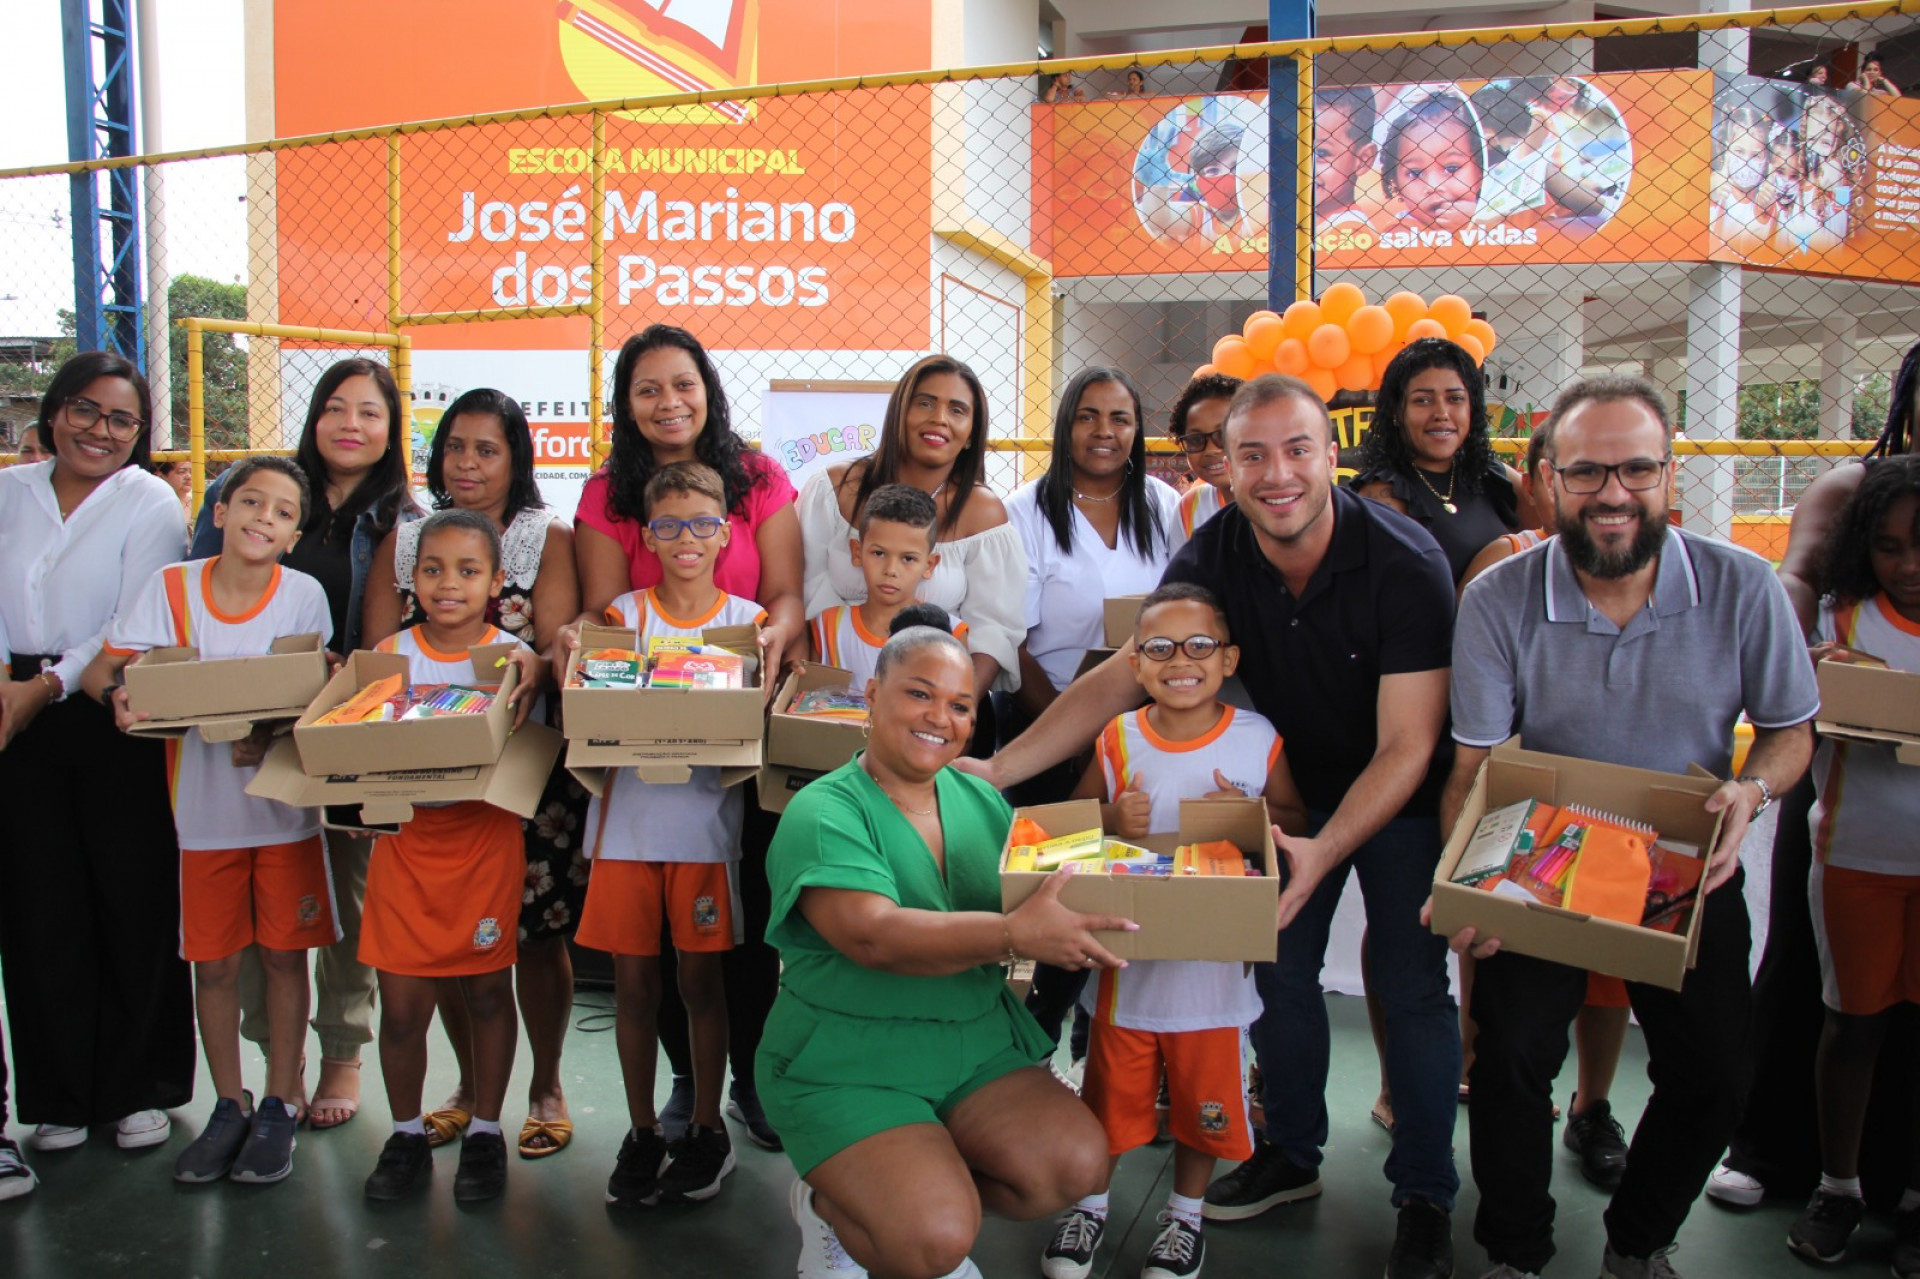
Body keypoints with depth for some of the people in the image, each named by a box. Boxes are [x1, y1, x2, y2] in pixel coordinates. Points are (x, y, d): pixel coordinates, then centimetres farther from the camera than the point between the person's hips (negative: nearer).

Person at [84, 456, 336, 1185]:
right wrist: (122, 696, -28)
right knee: (213, 962, 9)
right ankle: (229, 1107, 26)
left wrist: (271, 739, -26)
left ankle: (278, 1108, 20)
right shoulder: (172, 587, -4)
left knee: (283, 955, 6)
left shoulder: (304, 595, -7)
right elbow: (100, 670, -5)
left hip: (286, 803, -1)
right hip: (204, 806, 1)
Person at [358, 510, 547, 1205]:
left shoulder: (513, 657, -2)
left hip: (486, 838, -1)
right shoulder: (392, 651, 3)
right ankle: (407, 1133, 25)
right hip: (406, 838, 1)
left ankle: (485, 1133, 25)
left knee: (487, 988, 7)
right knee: (402, 1001, 4)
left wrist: (530, 676, -28)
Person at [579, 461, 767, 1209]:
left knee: (700, 977, 5)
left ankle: (707, 1129, 20)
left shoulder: (748, 620, 4)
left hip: (704, 818, -1)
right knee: (632, 979, 7)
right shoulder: (623, 614, 6)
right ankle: (642, 1132, 21)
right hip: (626, 817, 2)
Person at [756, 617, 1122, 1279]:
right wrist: (1016, 934, -37)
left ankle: (931, 1199, 12)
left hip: (979, 1046, 6)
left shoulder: (980, 799, 8)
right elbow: (874, 936, -27)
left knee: (1076, 1164, -14)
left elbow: (1030, 894, 9)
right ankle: (825, 1205, 11)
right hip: (847, 1067, -6)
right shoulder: (823, 815, -13)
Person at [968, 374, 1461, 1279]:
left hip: (1399, 796, -4)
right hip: (1295, 783, 4)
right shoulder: (1214, 554, -16)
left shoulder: (1405, 564, -28)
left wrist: (1322, 852, -41)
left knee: (1412, 988, -1)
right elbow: (1119, 678, -16)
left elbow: (1405, 748, -27)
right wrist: (997, 768, -25)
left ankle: (1424, 1195, 17)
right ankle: (1291, 1154, 31)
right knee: (1279, 967, 10)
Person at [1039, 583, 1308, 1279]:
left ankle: (1184, 1215, 38)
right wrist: (1110, 822, -16)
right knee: (1111, 1089, 14)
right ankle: (1091, 1204, 38)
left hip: (1216, 954, 0)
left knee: (1203, 1091, 14)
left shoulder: (1257, 740, -6)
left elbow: (1297, 822, 2)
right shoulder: (1117, 739, -3)